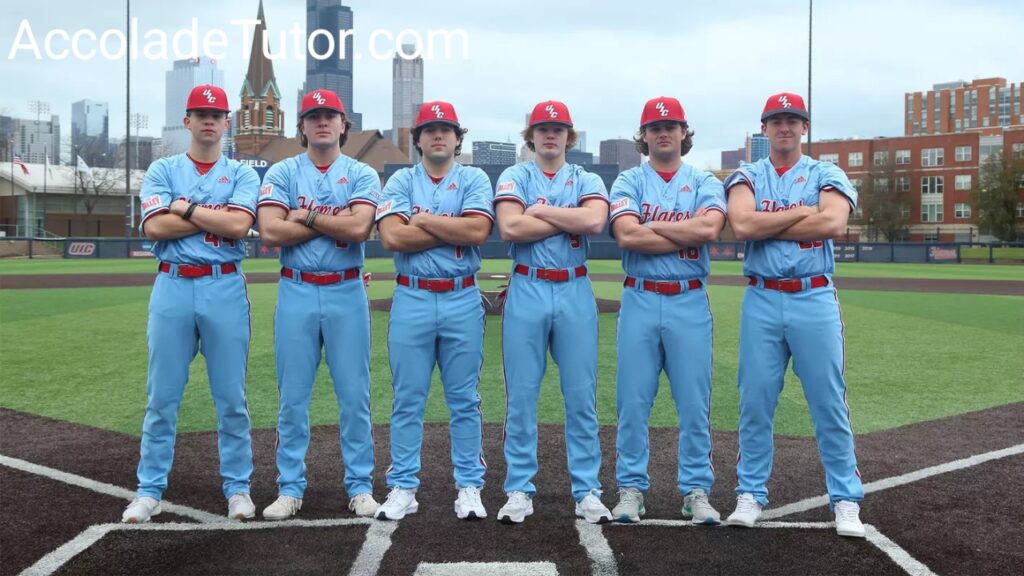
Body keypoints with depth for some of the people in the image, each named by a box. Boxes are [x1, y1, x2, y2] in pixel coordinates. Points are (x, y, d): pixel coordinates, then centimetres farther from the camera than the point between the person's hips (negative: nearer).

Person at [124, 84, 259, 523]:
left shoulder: (242, 174, 7)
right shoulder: (162, 170, 9)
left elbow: (239, 225, -11)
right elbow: (155, 227, -7)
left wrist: (186, 208, -5)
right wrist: (216, 215, -7)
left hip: (225, 288, -1)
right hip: (173, 286, 1)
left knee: (231, 396, 4)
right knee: (162, 396, 5)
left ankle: (238, 487, 15)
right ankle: (150, 490, 16)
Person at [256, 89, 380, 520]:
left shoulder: (362, 175, 4)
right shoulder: (281, 173, 5)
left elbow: (359, 228, -14)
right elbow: (270, 231, -10)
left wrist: (305, 216, -7)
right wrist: (335, 221, -8)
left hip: (347, 292, 0)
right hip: (296, 291, 1)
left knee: (355, 394, 4)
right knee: (292, 396, 5)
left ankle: (360, 485, 15)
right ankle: (290, 488, 16)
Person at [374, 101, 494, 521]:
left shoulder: (474, 180, 6)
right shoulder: (401, 181, 7)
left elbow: (478, 231, -12)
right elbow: (392, 237, -9)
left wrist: (422, 219, -7)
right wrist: (455, 229, -8)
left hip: (462, 300, 0)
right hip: (412, 299, 0)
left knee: (464, 400, 6)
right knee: (407, 400, 5)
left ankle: (469, 487, 15)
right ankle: (402, 488, 14)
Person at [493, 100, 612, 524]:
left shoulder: (586, 181, 10)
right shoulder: (514, 178, 7)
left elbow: (595, 220, -12)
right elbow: (510, 228, -11)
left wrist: (539, 210, -7)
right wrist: (569, 219, -7)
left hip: (575, 292, 1)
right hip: (527, 291, -1)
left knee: (582, 397, 3)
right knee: (521, 395, 2)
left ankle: (587, 490, 11)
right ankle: (519, 490, 11)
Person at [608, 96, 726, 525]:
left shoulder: (704, 183, 8)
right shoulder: (629, 182, 7)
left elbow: (710, 228, -13)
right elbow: (627, 236, -12)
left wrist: (652, 226, -7)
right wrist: (689, 234, -8)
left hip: (689, 302, 1)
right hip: (640, 300, 0)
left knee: (694, 403, 3)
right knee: (633, 402, 3)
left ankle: (696, 491, 14)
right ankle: (631, 489, 14)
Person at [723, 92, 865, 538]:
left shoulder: (826, 175, 7)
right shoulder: (747, 178, 8)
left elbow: (833, 222, -14)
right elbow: (741, 225, -11)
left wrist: (765, 226, -8)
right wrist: (804, 213, -7)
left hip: (815, 300, 0)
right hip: (762, 301, 1)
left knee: (829, 404, 2)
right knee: (755, 403, 4)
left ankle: (846, 500, 12)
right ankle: (750, 494, 15)